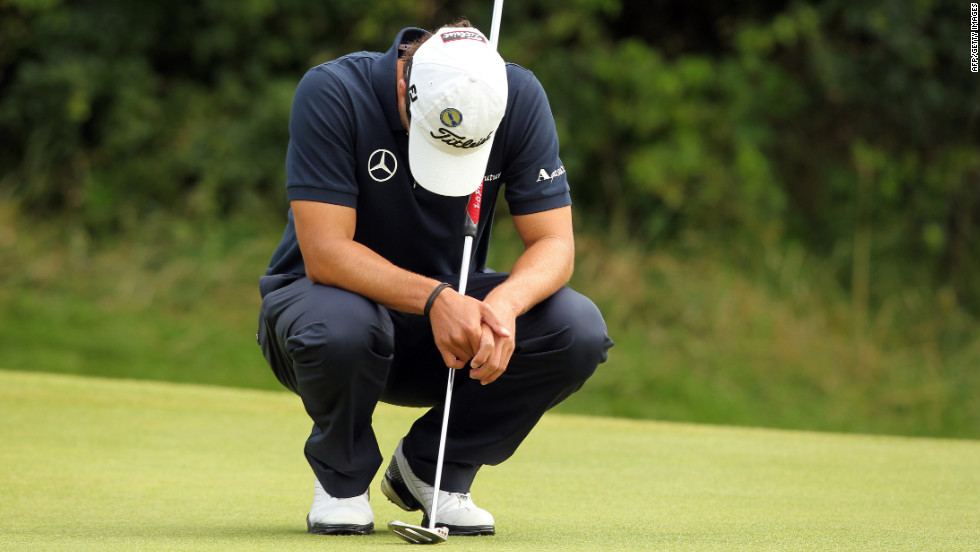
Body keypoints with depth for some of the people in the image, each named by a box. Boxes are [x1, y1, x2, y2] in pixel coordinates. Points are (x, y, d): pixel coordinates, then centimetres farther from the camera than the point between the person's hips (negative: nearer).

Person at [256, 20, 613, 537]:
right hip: (341, 295, -3)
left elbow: (554, 243, -16)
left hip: (450, 302, 3)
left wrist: (504, 302, -37)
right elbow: (323, 252, -31)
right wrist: (435, 299, -43)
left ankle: (435, 468, -1)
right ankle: (341, 476, -6)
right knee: (341, 325, -40)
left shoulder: (520, 97, -16)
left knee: (579, 329, -23)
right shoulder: (331, 92, -27)